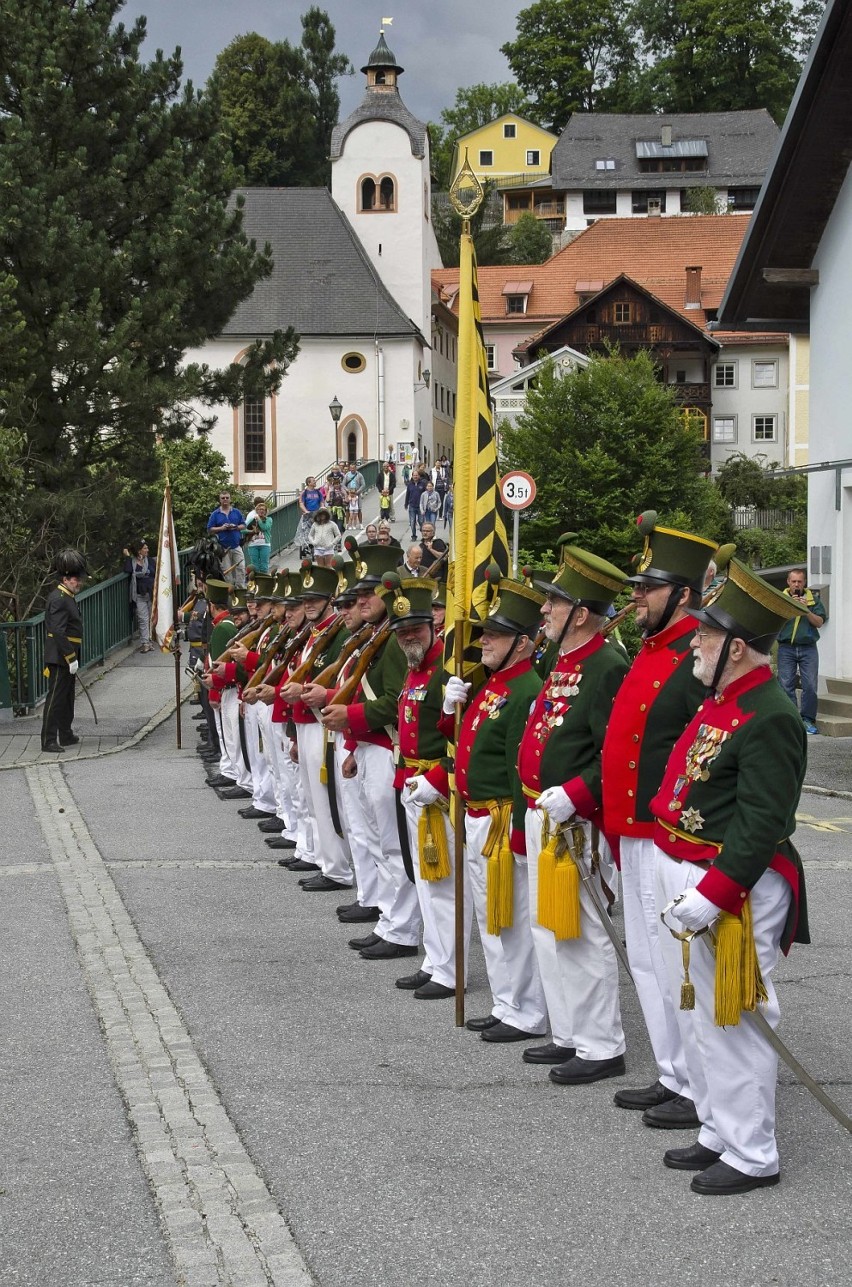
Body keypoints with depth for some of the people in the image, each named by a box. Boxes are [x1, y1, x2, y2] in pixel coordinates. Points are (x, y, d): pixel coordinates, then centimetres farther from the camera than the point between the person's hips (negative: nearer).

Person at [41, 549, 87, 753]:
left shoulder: (68, 598, 16)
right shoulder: (59, 600, -17)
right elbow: (59, 632, -24)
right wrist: (71, 658, -23)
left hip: (67, 658, 11)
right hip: (60, 658, -11)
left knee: (67, 697, 17)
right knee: (55, 698, -8)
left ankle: (66, 736, 27)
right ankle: (48, 741, -7)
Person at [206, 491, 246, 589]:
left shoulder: (236, 512, 10)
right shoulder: (215, 514, 4)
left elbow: (244, 526, 11)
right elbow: (210, 529, 1)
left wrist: (236, 527, -9)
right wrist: (221, 528, -13)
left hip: (236, 545, 1)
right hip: (223, 547, -1)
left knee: (241, 567, -3)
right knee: (226, 570, 2)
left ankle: (241, 588, 3)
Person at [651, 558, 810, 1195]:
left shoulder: (770, 719, -20)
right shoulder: (721, 704, 11)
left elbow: (762, 826, -25)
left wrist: (709, 896, -27)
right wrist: (675, 876, 18)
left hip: (734, 891, -10)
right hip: (686, 878, 10)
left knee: (734, 1022, 0)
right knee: (698, 1017, 18)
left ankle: (753, 1156, 11)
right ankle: (719, 1133, 31)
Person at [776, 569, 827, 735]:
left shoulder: (813, 599, 10)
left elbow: (820, 622, 3)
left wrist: (806, 610, -11)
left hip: (808, 648, 0)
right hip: (786, 648, 0)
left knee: (810, 686, -5)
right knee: (786, 685, -3)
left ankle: (808, 720, 2)